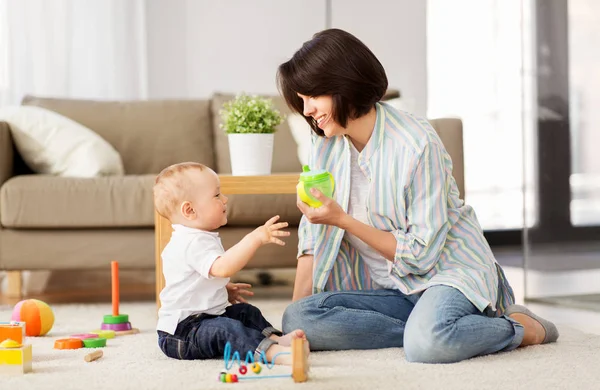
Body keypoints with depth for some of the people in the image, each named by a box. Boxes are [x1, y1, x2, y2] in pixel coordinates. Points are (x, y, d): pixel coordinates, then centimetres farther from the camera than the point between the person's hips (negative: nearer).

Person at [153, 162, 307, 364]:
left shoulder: (192, 239, 16)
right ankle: (273, 351, -53)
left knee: (245, 312, 18)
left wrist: (224, 289, 25)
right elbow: (222, 267, -40)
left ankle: (275, 338, -1)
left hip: (202, 316, 11)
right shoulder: (195, 243, -22)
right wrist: (255, 238, -44)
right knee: (226, 328, -34)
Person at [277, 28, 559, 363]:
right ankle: (428, 326, -15)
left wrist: (343, 219, -23)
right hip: (391, 289, 6)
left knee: (426, 343, -39)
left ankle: (519, 327, -8)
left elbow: (421, 254, -19)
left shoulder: (416, 144, -19)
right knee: (299, 319, -22)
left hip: (449, 270, -6)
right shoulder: (326, 144, 1)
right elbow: (313, 238, 4)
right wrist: (295, 310, -8)